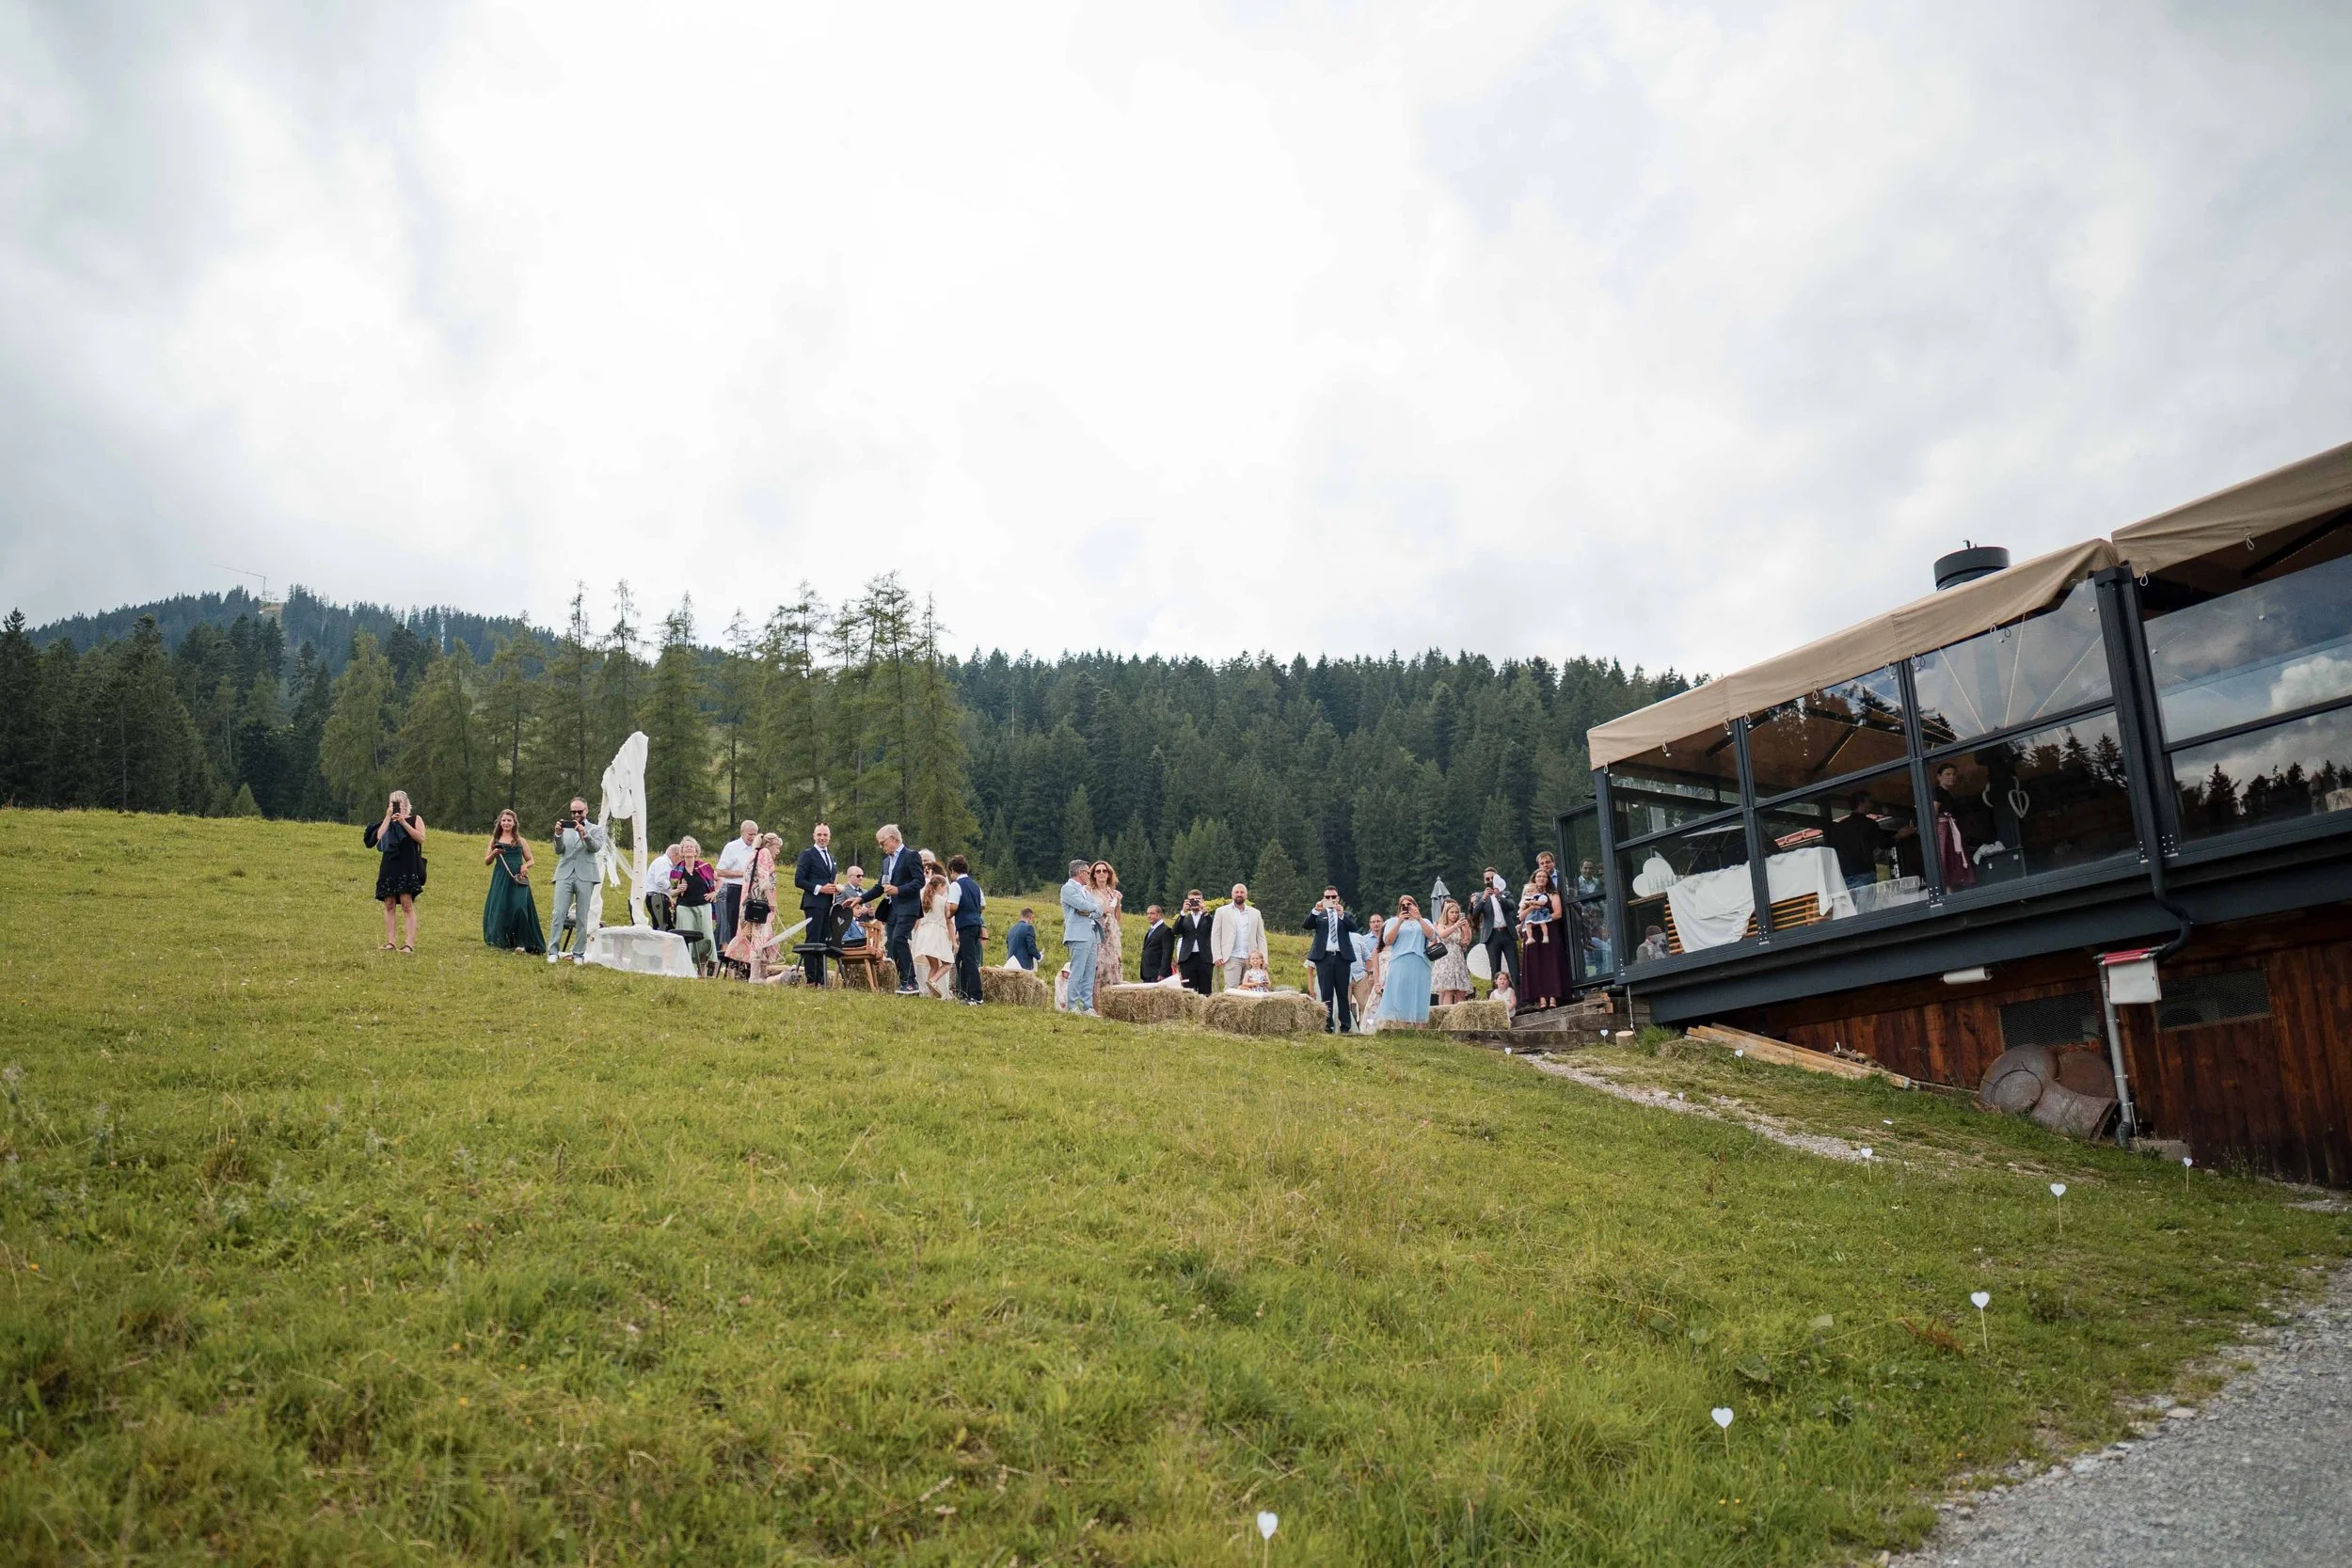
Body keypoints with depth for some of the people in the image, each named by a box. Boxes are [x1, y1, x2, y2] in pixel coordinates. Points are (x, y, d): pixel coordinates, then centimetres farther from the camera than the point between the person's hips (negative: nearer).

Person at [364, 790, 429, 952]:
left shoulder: (415, 819, 8)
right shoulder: (388, 821, 19)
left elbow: (421, 838, -8)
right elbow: (378, 837, 1)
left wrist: (403, 823, -11)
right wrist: (388, 818, 0)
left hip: (407, 867, -5)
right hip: (388, 867, 5)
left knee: (407, 904, -13)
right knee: (389, 905, 3)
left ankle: (410, 943, -17)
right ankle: (391, 942, 5)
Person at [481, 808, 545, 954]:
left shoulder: (520, 841, 11)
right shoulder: (495, 840, 13)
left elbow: (530, 860, 16)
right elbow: (486, 862, 15)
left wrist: (525, 866, -7)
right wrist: (494, 853, -5)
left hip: (518, 880, -2)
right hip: (500, 880, 2)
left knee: (519, 908, -16)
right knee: (500, 909, -1)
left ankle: (520, 943, -12)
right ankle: (503, 943, 13)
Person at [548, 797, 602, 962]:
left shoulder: (595, 829, 10)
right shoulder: (565, 827, 14)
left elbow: (596, 847, -7)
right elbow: (559, 850, 5)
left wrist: (584, 834, -24)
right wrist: (558, 835, -14)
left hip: (585, 877, -1)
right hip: (564, 875, 1)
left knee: (582, 917, 1)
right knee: (559, 914, -7)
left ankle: (578, 953, 5)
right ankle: (553, 951, -6)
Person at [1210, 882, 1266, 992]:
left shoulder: (1255, 913, 14)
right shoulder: (1222, 912, 7)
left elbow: (1261, 937, 13)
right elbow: (1215, 935, 3)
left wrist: (1263, 959, 2)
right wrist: (1217, 956, -7)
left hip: (1251, 958, 3)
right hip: (1232, 958, -2)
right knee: (1231, 989, -9)